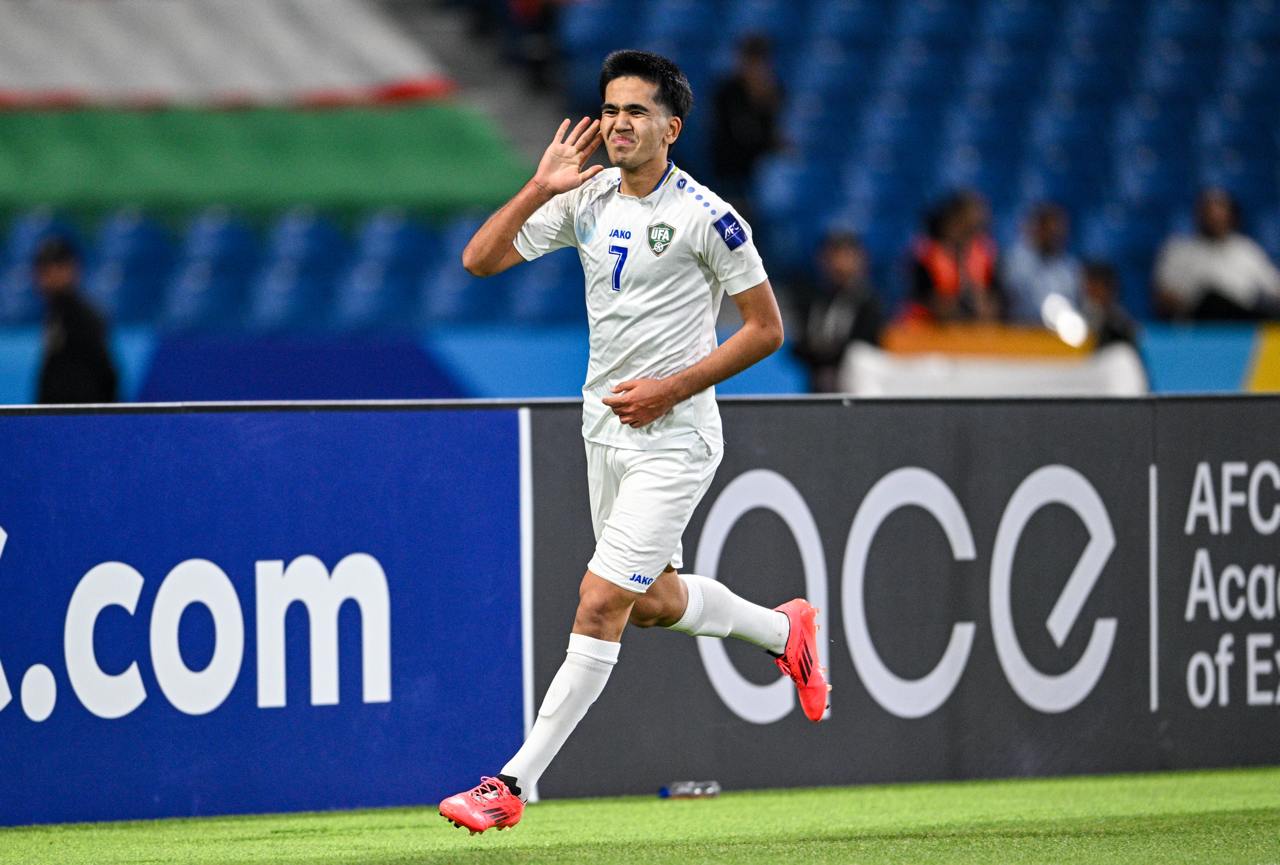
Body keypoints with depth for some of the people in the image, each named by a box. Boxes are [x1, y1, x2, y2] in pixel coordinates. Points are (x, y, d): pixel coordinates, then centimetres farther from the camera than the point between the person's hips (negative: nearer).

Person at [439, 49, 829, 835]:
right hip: (606, 430, 7)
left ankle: (516, 784, -10)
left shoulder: (705, 217, -13)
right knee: (653, 602, 18)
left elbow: (766, 328, -8)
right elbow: (480, 259, 1)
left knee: (600, 604, -12)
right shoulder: (587, 203, 4)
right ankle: (786, 631, 45)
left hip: (674, 438, -7)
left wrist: (671, 388, -15)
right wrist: (541, 188, -10)